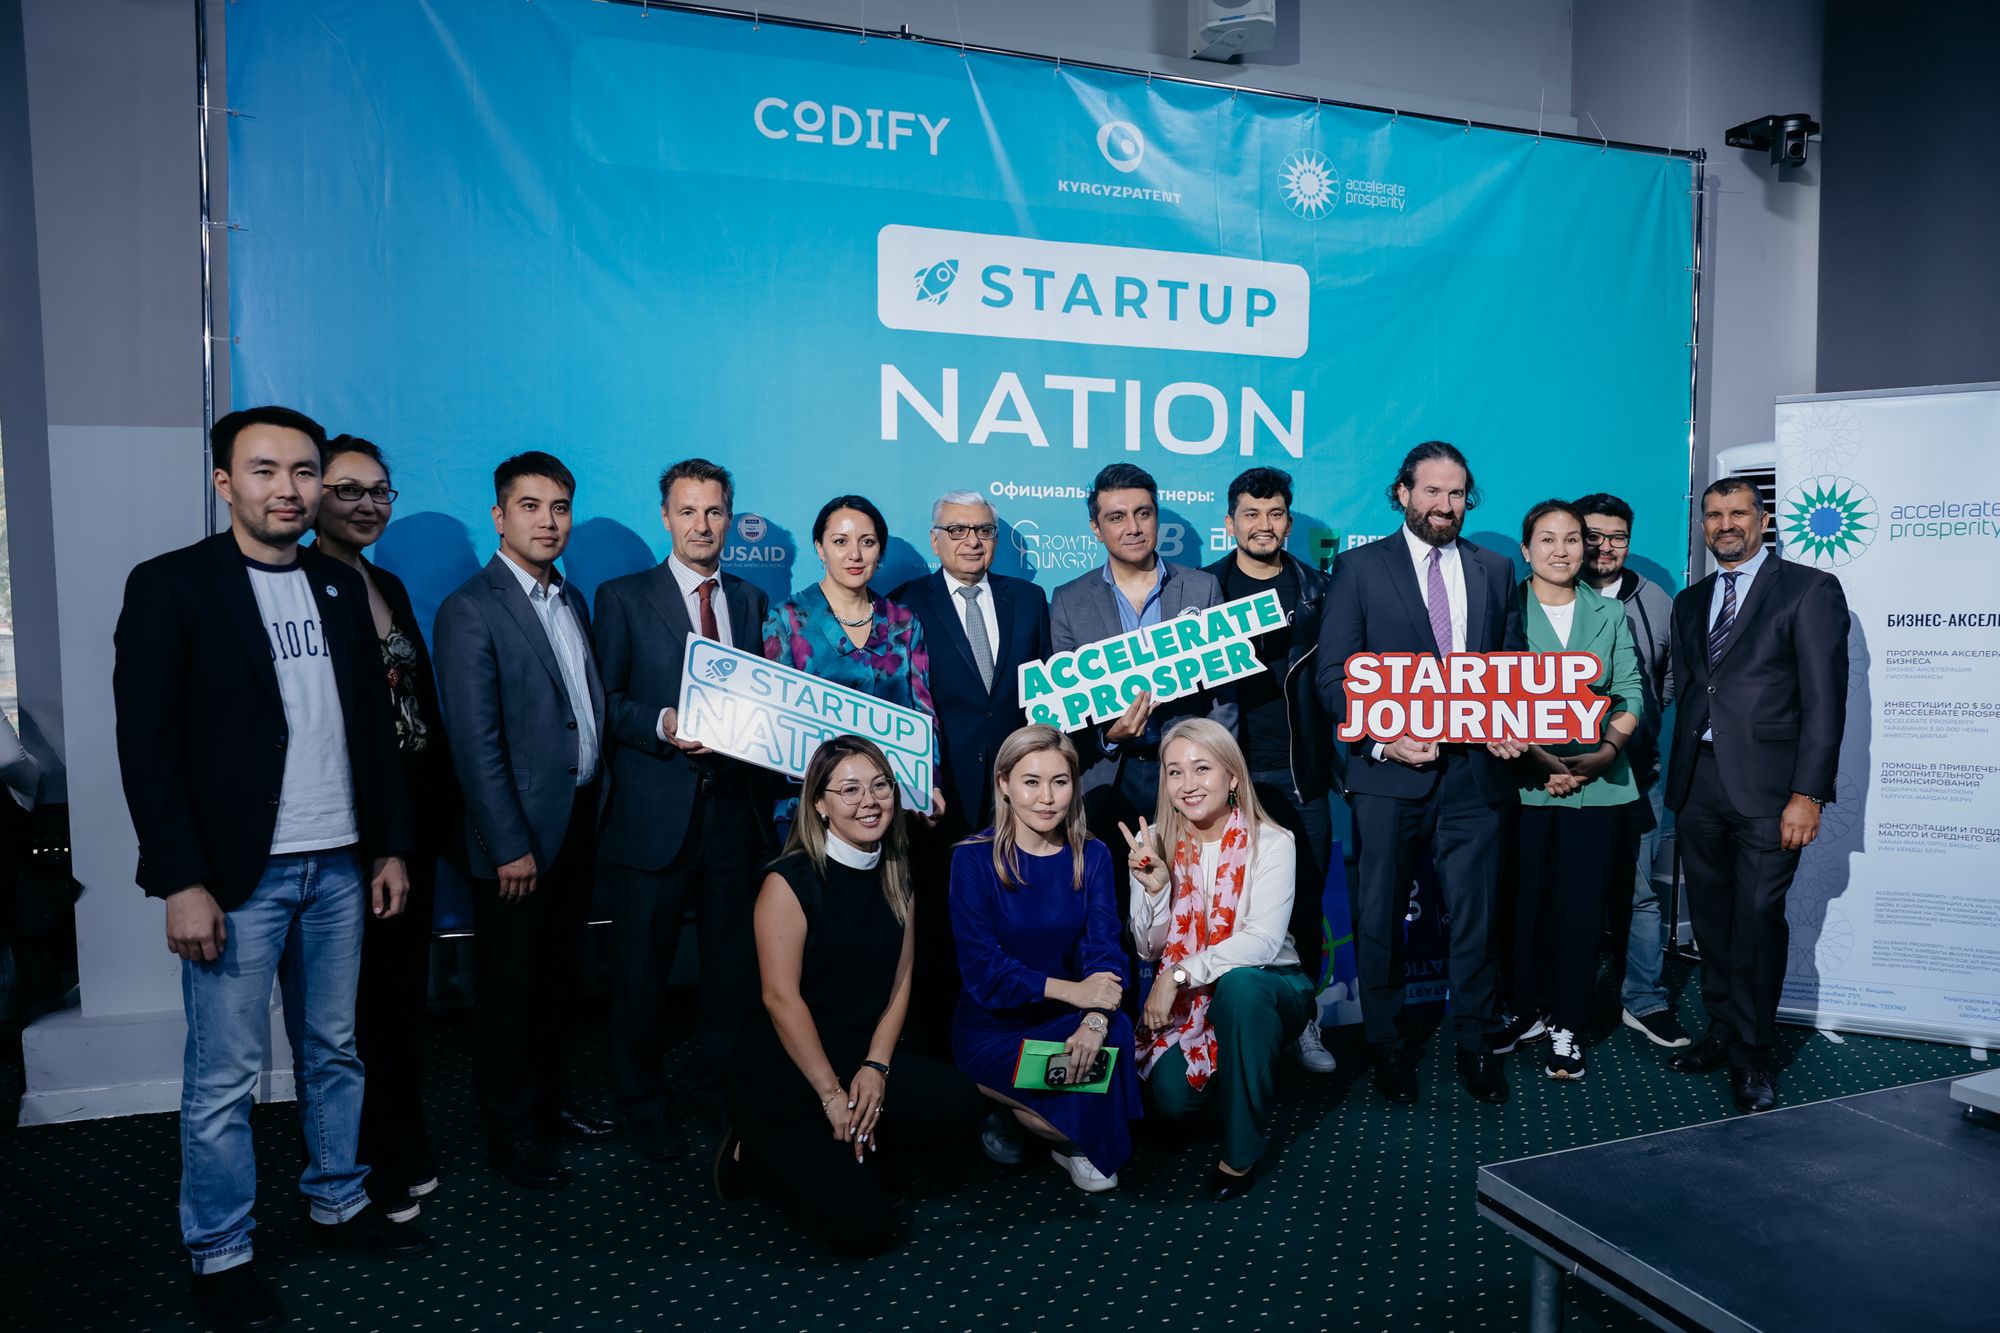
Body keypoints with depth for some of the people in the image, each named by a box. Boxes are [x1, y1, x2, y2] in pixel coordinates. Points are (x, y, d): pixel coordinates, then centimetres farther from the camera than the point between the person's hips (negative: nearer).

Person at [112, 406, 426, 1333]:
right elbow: (148, 746, -9)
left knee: (334, 1052, 15)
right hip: (236, 876, -5)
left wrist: (389, 846, 10)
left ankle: (338, 1202, 32)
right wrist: (182, 881, -14)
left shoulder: (342, 587, 10)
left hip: (338, 866, 5)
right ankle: (219, 1256, 20)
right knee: (223, 1078, 4)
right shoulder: (169, 586, -5)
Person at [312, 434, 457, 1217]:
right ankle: (363, 1169, 21)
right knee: (355, 1001, 4)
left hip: (413, 820, 7)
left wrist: (441, 803, 9)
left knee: (405, 989, 16)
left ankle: (405, 1150, 32)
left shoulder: (389, 587, 13)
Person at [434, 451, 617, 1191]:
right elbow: (475, 741, -16)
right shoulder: (471, 610, -12)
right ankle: (511, 1135, 21)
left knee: (558, 978, 18)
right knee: (511, 988, 7)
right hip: (520, 835, -7)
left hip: (579, 822, 7)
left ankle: (550, 1102, 35)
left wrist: (597, 808, 6)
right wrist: (511, 845, -17)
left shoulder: (572, 601, 11)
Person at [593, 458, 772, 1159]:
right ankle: (643, 1103, 24)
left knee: (734, 957, 11)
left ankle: (720, 1086, 31)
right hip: (655, 812, -3)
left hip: (734, 806, 3)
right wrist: (662, 726, -18)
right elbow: (605, 700, -2)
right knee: (642, 965, 6)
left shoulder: (751, 600, 14)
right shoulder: (624, 597, 3)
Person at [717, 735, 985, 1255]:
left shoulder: (897, 876, 4)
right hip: (782, 1069, -6)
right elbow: (780, 998, -18)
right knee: (861, 1227, -14)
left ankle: (840, 1157, 3)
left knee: (958, 1103, -21)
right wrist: (831, 1093, -17)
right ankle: (762, 1154, 12)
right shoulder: (791, 881, -16)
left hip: (864, 1052, 6)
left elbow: (899, 983, 3)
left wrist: (876, 1066, -10)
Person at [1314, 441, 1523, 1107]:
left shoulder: (1495, 570, 13)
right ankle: (1387, 1044, 23)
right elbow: (1334, 674, -3)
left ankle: (1475, 1042, 24)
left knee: (1474, 912, 7)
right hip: (1388, 772, -2)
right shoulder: (1360, 567, 2)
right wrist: (1385, 736, -16)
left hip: (1473, 771, 3)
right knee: (1381, 914, 7)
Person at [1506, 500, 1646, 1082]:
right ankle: (1525, 1009, 21)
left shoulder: (1610, 613, 13)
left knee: (1582, 907, 2)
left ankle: (1567, 1028, 14)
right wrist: (1540, 760, -14)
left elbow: (1631, 691, 7)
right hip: (1523, 782, -2)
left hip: (1598, 783, 2)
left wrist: (1607, 750, -9)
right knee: (1524, 904, 2)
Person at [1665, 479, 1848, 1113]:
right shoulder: (1690, 601, 16)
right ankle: (1722, 1031, 25)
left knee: (1758, 920, -2)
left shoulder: (1810, 589, -1)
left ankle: (1752, 1055, 11)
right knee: (1711, 918, 11)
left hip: (1766, 784, -5)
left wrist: (1808, 794, -14)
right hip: (1698, 781, 5)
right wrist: (1677, 776, 7)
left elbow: (1824, 700, -7)